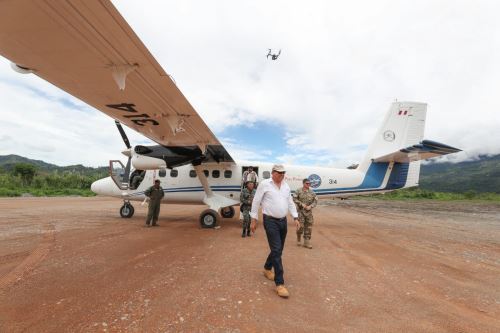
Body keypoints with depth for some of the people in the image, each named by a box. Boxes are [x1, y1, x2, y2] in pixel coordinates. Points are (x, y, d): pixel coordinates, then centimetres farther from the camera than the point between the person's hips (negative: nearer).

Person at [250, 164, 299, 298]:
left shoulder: (286, 185, 9)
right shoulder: (264, 184, -8)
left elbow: (290, 203, 15)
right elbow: (256, 202, -5)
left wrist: (296, 218, 9)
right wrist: (254, 220, -4)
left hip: (283, 221, 6)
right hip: (270, 221, -6)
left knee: (278, 249, 16)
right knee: (276, 250, -8)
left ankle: (267, 269, 40)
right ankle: (279, 283, -1)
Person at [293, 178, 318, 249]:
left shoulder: (312, 192, 6)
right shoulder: (299, 191, -4)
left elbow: (315, 201, 7)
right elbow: (294, 199, -8)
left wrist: (310, 206, -9)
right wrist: (301, 204, -15)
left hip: (309, 211, 4)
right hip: (300, 211, -4)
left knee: (308, 227, 4)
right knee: (301, 226, -7)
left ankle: (307, 242, 15)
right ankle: (298, 240, 19)